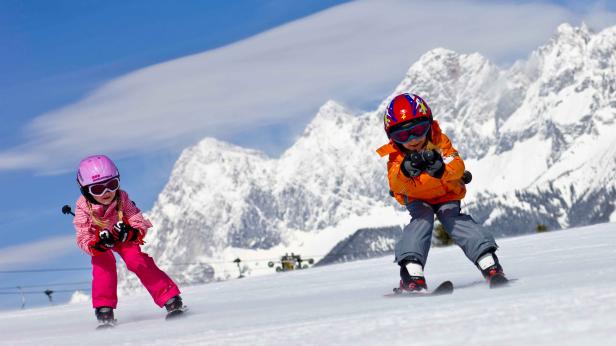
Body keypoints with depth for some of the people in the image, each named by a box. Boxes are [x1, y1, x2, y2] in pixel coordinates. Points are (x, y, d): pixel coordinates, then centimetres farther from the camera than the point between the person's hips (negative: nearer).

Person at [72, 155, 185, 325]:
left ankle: (171, 300, -14)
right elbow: (83, 238, -33)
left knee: (139, 261, -18)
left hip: (125, 239, 0)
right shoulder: (83, 207, -32)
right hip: (99, 240, 0)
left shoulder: (122, 198, -31)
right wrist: (97, 245, -54)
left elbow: (139, 222, -29)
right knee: (103, 264, -26)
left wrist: (133, 233, -53)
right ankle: (104, 308, -15)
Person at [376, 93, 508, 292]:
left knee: (452, 219, -26)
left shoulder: (439, 142, -21)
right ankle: (411, 272, -42)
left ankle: (490, 265, -33)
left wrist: (441, 168, -57)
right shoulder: (396, 155, -19)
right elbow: (395, 184, -36)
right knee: (422, 219, -28)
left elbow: (458, 167, -34)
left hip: (447, 195, -1)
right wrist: (406, 170, -59)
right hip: (417, 199, 1)